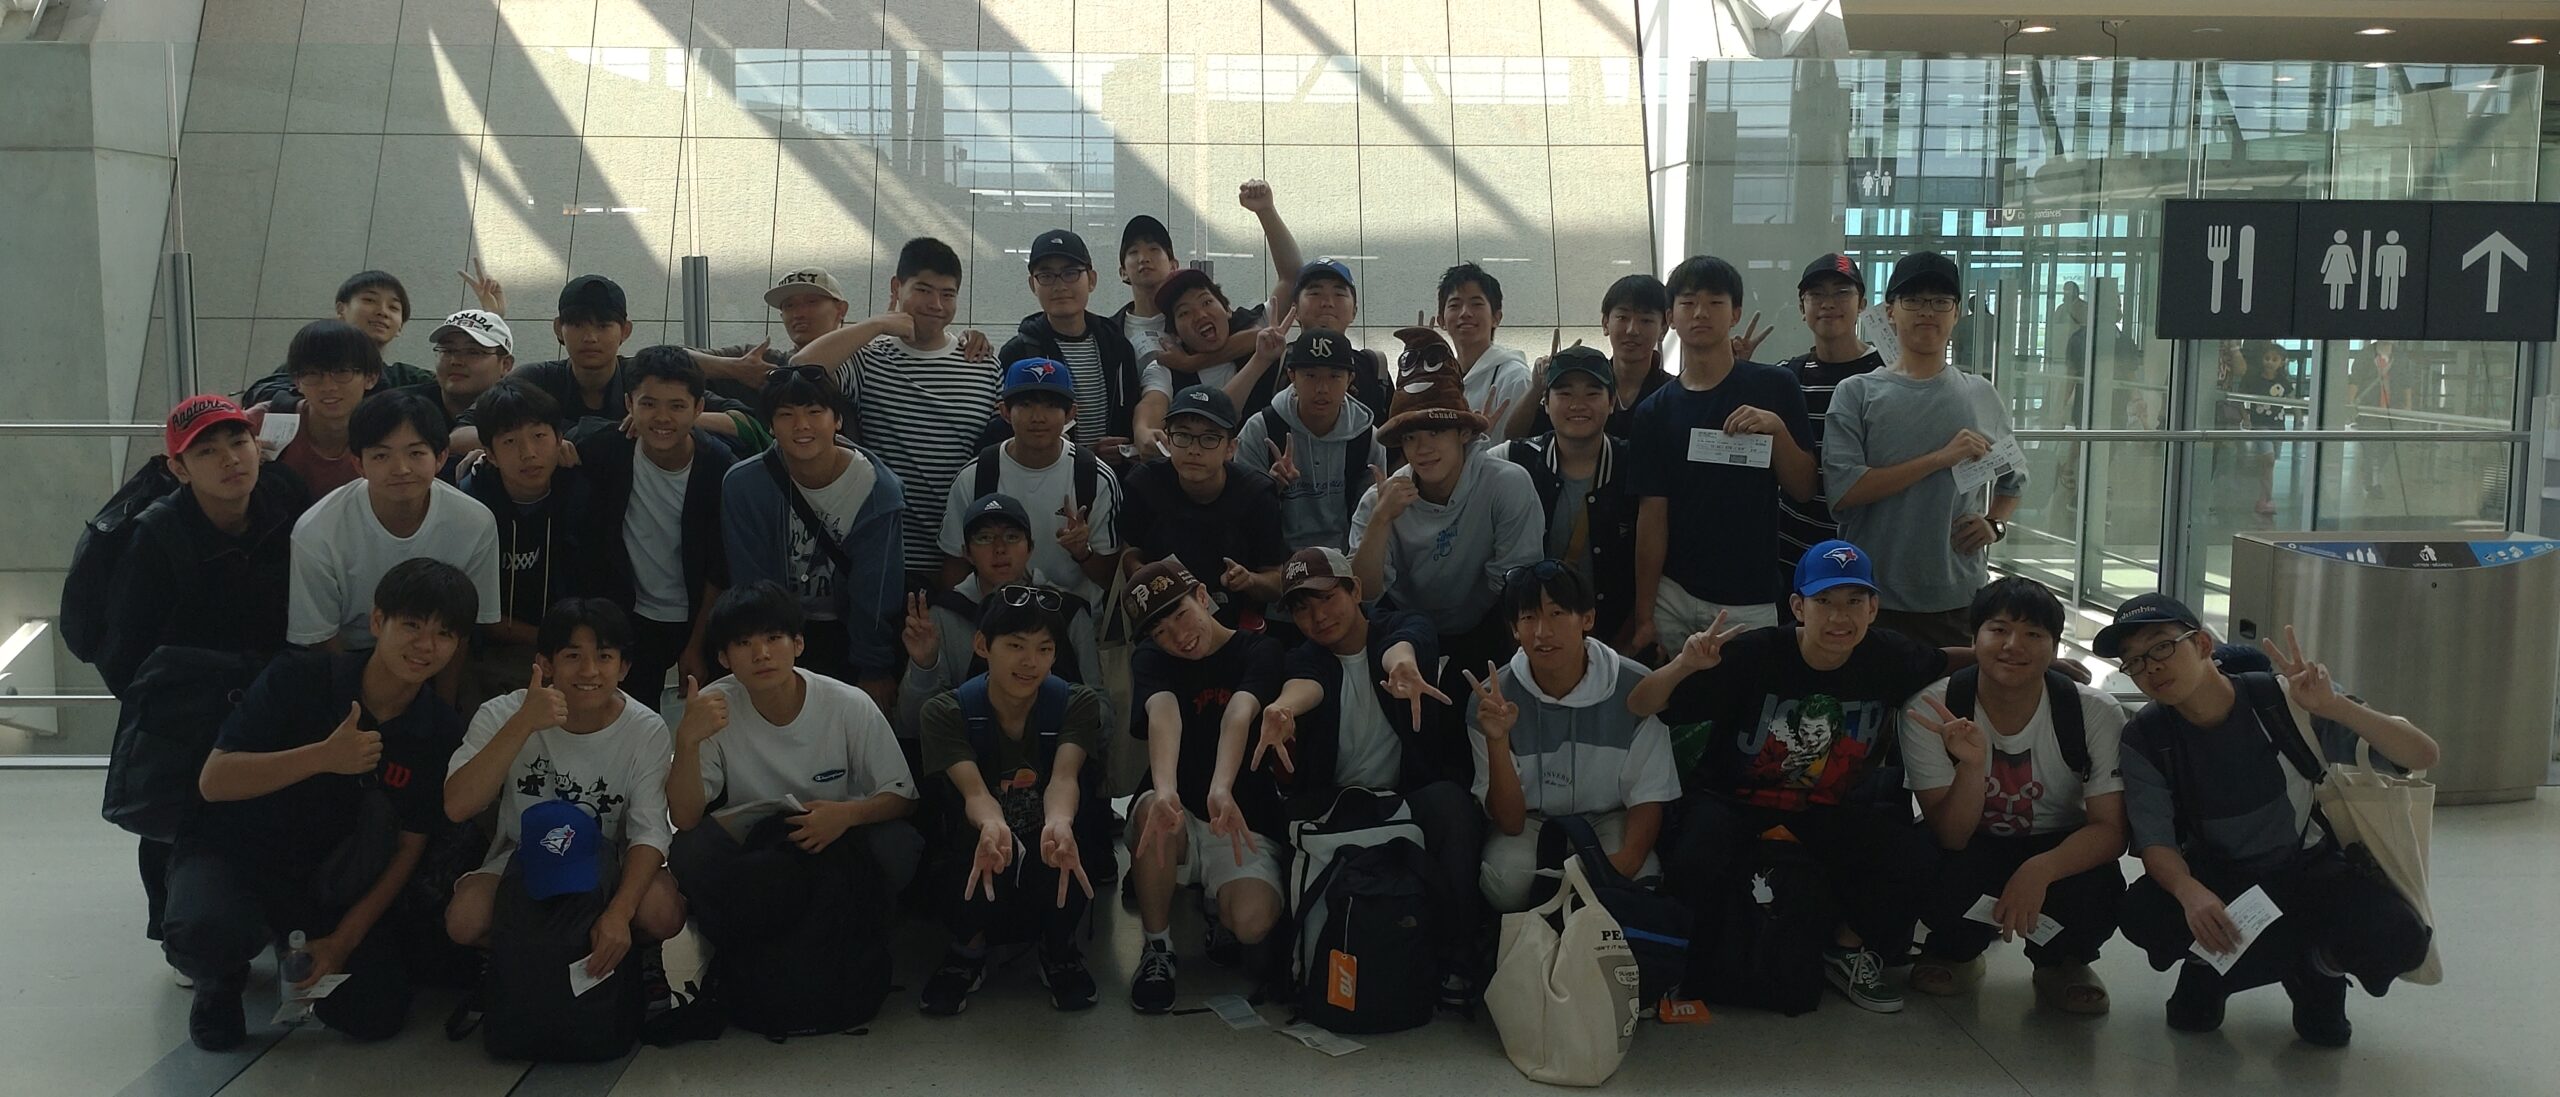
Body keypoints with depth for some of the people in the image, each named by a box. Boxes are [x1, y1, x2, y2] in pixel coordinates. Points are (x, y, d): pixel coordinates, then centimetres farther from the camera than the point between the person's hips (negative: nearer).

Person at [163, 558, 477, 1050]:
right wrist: (324, 757, -33)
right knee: (208, 933, -36)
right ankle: (222, 977, 3)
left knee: (378, 1015, -14)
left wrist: (344, 939, -13)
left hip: (330, 878, 3)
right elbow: (213, 781, -19)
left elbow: (408, 846, -4)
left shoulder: (441, 730, -8)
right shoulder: (299, 678, -15)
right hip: (234, 850, -3)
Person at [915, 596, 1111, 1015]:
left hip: (1051, 871, 1)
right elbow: (974, 791, -27)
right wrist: (993, 826, -52)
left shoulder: (1077, 704, -9)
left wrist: (1059, 823, -52)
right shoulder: (948, 711, -11)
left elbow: (1064, 777, -28)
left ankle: (1059, 947, -5)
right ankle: (969, 947, -4)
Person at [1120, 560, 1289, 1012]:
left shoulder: (1259, 651, -5)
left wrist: (1221, 791, -47)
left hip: (1245, 826, -1)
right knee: (1155, 812, -35)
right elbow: (1163, 715, -25)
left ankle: (1221, 916, 9)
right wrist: (1165, 791, -46)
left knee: (1253, 921, -30)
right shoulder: (1151, 660, -1)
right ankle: (1157, 946, -12)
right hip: (1181, 820, 1)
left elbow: (1238, 716, -27)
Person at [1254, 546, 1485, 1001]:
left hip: (1413, 790, -2)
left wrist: (1402, 665, -55)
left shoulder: (1406, 627, 1)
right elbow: (1304, 686, -21)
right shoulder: (1305, 657, 6)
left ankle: (1458, 956, -22)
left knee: (1453, 805, -34)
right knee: (1289, 814, -29)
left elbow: (1401, 647, -27)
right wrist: (1282, 708, -49)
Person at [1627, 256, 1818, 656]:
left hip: (1751, 603, -1)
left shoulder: (1775, 388, 1)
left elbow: (1804, 488, 1)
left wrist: (1776, 427, -16)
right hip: (1673, 596, 2)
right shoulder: (1654, 411, 6)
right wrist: (1644, 615, -1)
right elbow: (1652, 516, 3)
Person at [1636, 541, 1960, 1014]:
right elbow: (1639, 709, -22)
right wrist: (1684, 666, -41)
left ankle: (1849, 951, 9)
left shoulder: (1889, 658, -9)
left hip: (1832, 808, 4)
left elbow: (1942, 661, 17)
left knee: (1915, 855, -20)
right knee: (1696, 868, -33)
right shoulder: (1752, 655, -22)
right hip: (1733, 798, -3)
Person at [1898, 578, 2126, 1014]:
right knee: (1930, 873, -35)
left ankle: (2063, 962, 6)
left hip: (2057, 852, 1)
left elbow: (2110, 828, -18)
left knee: (2098, 893, -33)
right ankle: (1955, 951, 5)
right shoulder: (1930, 710, -20)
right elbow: (1950, 836, -21)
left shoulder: (2096, 713, -17)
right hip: (1967, 851, 0)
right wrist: (1972, 764, -41)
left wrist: (2041, 869, -38)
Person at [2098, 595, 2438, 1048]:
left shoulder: (2288, 701, -19)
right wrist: (2189, 892, -39)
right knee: (2144, 916, -32)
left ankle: (2315, 972, 3)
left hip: (2311, 873, 0)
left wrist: (2336, 706, -41)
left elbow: (2423, 755, -23)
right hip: (2215, 879, 1)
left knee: (2398, 937, -31)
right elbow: (2154, 841, -15)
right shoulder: (2145, 738, -12)